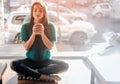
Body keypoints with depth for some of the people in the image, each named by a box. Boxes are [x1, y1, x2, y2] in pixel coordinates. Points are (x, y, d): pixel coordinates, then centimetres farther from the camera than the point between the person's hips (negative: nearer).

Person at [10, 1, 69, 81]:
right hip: (31, 60, 0)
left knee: (65, 65, -26)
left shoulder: (50, 26, -6)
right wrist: (34, 34, -24)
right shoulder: (26, 26, -6)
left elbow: (50, 47, -9)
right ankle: (44, 76, -25)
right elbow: (26, 47, -9)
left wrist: (42, 34, -24)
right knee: (13, 64, -29)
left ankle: (35, 72, -20)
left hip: (46, 60, 0)